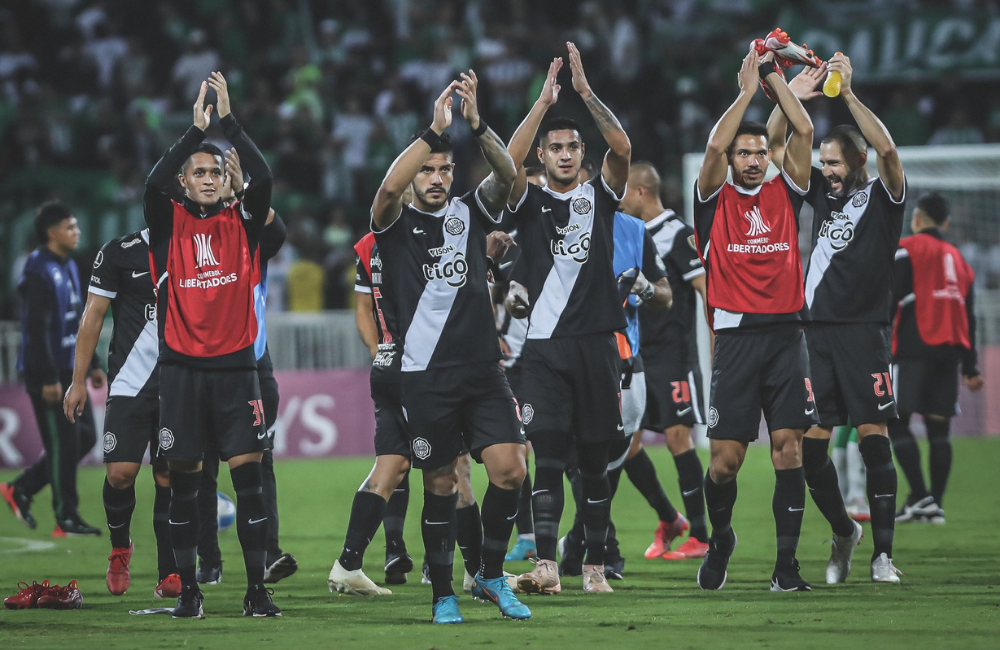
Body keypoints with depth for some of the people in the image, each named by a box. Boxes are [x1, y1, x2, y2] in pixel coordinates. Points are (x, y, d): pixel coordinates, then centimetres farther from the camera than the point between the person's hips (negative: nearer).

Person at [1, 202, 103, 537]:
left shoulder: (68, 267, 14)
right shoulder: (39, 272, -16)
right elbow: (37, 330, -20)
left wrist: (91, 364, 21)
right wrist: (48, 379, -22)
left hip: (69, 370, 10)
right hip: (46, 372, -10)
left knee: (85, 436, 10)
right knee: (63, 443, -6)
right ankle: (66, 519, 1)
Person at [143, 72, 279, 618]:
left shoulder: (241, 222, 6)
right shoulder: (168, 224, 4)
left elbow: (262, 179, -10)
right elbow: (153, 183, -16)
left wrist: (228, 119, -12)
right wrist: (196, 128, -17)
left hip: (235, 367, 0)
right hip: (182, 368, 0)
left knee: (248, 477, -6)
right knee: (184, 483, 3)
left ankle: (256, 589, -3)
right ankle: (188, 589, 11)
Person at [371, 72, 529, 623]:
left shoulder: (469, 214, 10)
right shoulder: (397, 223, 2)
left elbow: (506, 175, -8)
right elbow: (389, 187, -21)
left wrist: (475, 123, -24)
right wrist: (435, 129, -25)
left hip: (483, 371, 3)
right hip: (426, 376, -3)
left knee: (509, 470, -9)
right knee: (440, 486, 2)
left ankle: (491, 577, 9)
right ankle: (443, 594, 14)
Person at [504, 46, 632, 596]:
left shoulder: (600, 195, 10)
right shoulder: (530, 201, 7)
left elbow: (622, 148, -8)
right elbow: (509, 159, -13)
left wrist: (586, 92, -15)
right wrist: (544, 101, -17)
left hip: (596, 344, 2)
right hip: (544, 345, -2)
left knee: (595, 462, 5)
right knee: (549, 456, -11)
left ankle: (595, 565, 12)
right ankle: (546, 564, -17)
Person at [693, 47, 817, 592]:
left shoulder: (783, 195, 14)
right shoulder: (714, 200, 7)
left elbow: (803, 133, 5)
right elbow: (714, 146, -9)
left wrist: (774, 78, 6)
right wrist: (747, 89, -5)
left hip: (786, 335, 2)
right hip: (736, 336, -2)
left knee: (789, 447, -8)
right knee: (726, 458, -2)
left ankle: (786, 562, -6)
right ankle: (720, 539, 24)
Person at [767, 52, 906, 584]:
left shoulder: (883, 195, 1)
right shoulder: (823, 193, 16)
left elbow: (886, 149, -19)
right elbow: (774, 147, 14)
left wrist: (848, 94, -21)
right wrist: (789, 97, 0)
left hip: (862, 331, -5)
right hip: (816, 330, 5)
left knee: (873, 439, -8)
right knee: (810, 442, 1)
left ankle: (883, 553, -8)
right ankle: (843, 531, 21)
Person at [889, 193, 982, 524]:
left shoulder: (908, 249, 1)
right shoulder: (958, 259, 20)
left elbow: (888, 299, -9)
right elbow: (968, 316, 20)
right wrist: (971, 367, 23)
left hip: (914, 348, -6)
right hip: (949, 351, 6)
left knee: (896, 422, -4)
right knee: (938, 428, 5)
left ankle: (919, 496, -16)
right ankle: (936, 505, 1)